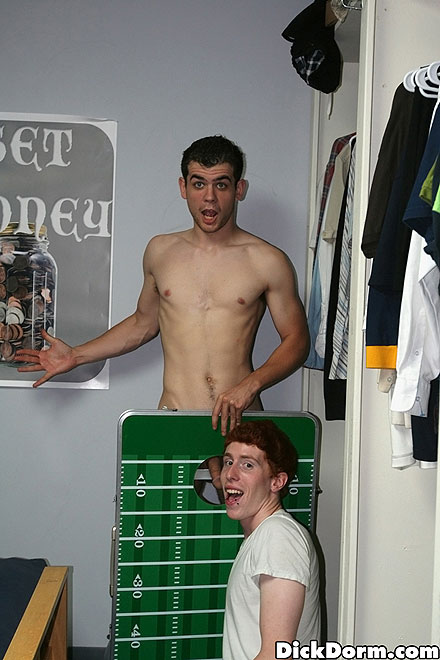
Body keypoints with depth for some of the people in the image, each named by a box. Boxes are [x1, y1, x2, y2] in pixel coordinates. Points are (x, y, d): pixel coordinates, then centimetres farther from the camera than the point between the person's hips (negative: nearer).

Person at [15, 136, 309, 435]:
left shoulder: (267, 261, 1)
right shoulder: (161, 251, 11)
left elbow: (297, 339, 5)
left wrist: (250, 385, -10)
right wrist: (75, 356, 21)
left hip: (239, 420, -1)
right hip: (172, 420, 2)